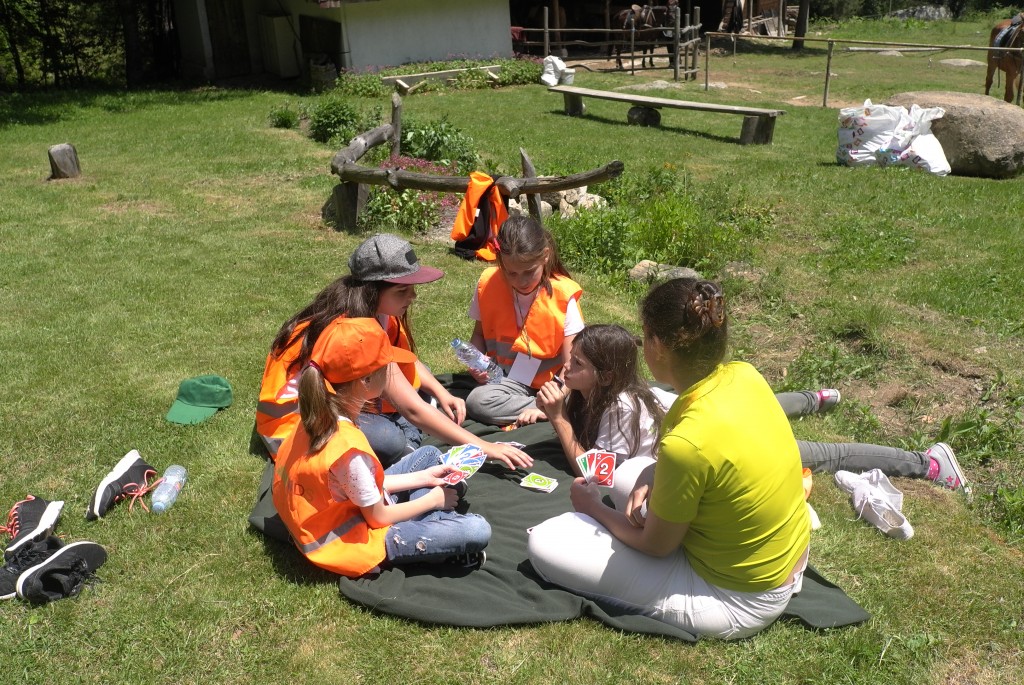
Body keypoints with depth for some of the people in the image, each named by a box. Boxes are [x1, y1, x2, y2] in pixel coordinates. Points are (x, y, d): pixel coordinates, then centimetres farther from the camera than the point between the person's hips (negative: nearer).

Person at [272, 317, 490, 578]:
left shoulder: (320, 417, -7)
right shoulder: (349, 449, -34)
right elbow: (378, 518, -19)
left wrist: (424, 477, 7)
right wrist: (433, 500, -4)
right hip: (353, 541, -9)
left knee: (429, 454, 20)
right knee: (477, 531, -23)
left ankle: (437, 525, 6)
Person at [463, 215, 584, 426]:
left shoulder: (562, 294, -12)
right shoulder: (488, 285, -7)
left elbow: (571, 361, -13)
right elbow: (479, 333, 10)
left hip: (552, 380, -2)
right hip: (506, 378, 3)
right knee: (476, 401, -31)